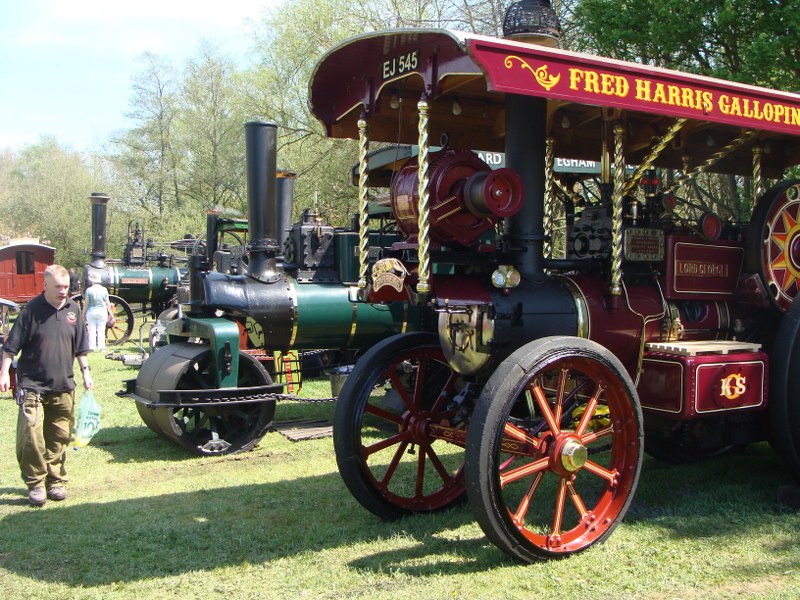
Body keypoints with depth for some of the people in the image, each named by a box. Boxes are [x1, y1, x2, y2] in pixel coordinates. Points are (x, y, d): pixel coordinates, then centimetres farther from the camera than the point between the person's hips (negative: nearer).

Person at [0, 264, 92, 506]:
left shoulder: (73, 309, 6)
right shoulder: (32, 310, -8)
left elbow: (80, 347, 15)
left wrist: (85, 372, 11)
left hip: (63, 386, 4)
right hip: (32, 386, -4)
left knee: (59, 437, 10)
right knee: (31, 436, -9)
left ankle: (55, 481, 22)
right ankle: (35, 484, 5)